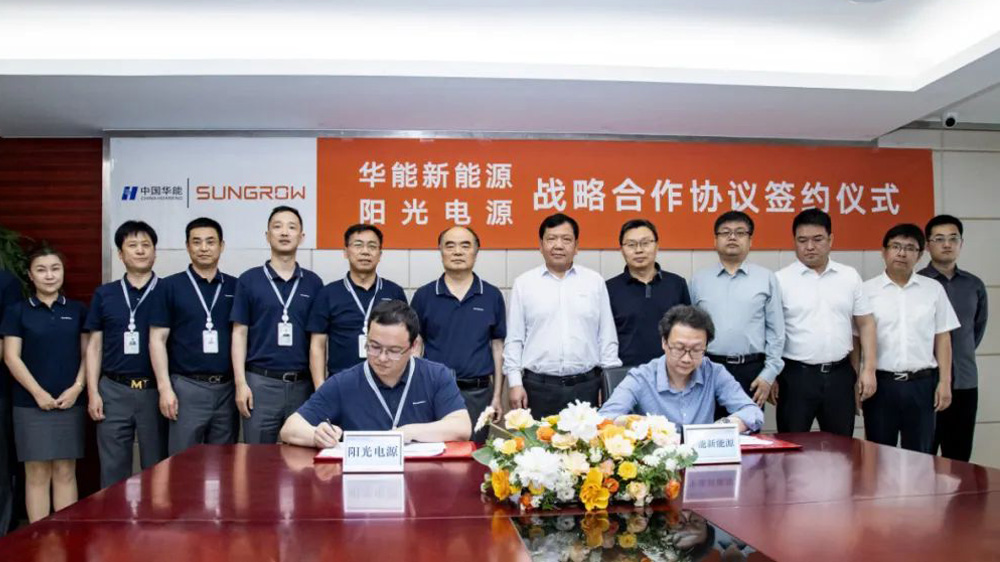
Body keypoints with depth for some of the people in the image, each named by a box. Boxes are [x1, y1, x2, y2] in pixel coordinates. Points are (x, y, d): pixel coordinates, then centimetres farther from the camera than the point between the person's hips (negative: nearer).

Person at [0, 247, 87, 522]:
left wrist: (77, 387, -8)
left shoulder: (78, 310, 8)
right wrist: (38, 392, -10)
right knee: (37, 473, 2)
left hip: (70, 402, 2)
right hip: (31, 404, -1)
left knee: (65, 472, 5)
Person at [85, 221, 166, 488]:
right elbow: (94, 346, 9)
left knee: (156, 468, 7)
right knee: (113, 469, 7)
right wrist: (93, 392, 1)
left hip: (155, 390, -1)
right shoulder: (104, 294, 7)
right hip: (114, 390, 2)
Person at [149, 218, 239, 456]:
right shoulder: (170, 286, 0)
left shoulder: (235, 287, 8)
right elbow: (157, 339, -2)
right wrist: (165, 387, -10)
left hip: (228, 387, 3)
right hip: (187, 386, -3)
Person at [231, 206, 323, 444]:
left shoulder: (313, 283, 7)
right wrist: (240, 383, -6)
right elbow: (239, 333, 1)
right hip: (260, 381, -2)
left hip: (302, 383, 2)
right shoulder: (249, 280, 2)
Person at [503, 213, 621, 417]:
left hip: (586, 386, 1)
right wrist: (515, 382, -3)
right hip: (538, 386, -1)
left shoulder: (595, 282, 6)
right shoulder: (524, 283, 4)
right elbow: (514, 340, 4)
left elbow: (607, 337, 7)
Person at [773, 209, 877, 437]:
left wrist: (868, 369, 2)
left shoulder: (850, 276, 6)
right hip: (796, 375, -3)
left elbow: (866, 324, 9)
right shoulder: (780, 280, -4)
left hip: (840, 375, 3)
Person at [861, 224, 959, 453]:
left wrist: (945, 381, 1)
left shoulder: (933, 289, 6)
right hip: (880, 384, -1)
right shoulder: (866, 291, 0)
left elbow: (942, 338, 7)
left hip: (922, 383, 2)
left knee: (919, 454, 9)